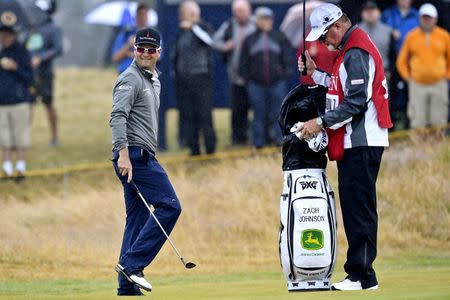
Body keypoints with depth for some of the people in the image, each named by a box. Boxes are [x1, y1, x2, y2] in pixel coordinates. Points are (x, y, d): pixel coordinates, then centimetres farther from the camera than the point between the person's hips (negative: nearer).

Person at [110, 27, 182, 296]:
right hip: (135, 155, -10)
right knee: (169, 206, -14)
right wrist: (123, 153, -29)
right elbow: (118, 116, -20)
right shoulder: (130, 79, -8)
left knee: (138, 218, 7)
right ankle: (132, 264, -18)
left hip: (143, 157, 10)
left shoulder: (154, 81, 23)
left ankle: (127, 286, 5)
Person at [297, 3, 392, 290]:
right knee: (355, 206, 11)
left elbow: (356, 102, -20)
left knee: (358, 207, -10)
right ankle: (360, 273, 14)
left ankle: (362, 275, -9)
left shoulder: (356, 53, -15)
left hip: (362, 143, -11)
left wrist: (321, 122, -17)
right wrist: (315, 72, 12)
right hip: (355, 143, 11)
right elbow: (342, 89, 19)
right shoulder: (352, 49, 17)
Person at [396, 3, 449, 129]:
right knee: (418, 123, -4)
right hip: (417, 85, 0)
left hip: (439, 85, 0)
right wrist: (408, 78, 4)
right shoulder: (411, 36, 5)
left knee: (438, 123, -1)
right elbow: (402, 61, 13)